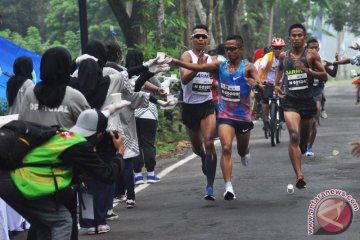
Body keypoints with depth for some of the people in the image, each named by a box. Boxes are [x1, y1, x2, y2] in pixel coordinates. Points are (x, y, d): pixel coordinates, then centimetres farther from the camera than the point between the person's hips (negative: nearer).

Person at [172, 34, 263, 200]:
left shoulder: (248, 67, -10)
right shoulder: (220, 65, -2)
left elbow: (261, 89, -23)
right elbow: (198, 67, -12)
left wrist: (256, 84, -47)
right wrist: (176, 62, -25)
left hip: (243, 115, 0)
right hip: (225, 115, 0)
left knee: (243, 151, 19)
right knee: (226, 148, -19)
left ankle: (245, 153, 58)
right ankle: (228, 187, -21)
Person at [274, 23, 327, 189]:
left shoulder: (311, 55, -1)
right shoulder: (284, 56, 6)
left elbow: (324, 76, -4)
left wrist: (306, 70, -18)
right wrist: (276, 85, 14)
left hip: (307, 100, 1)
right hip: (290, 101, -1)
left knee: (304, 138, 15)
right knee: (294, 136, -19)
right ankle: (299, 176, -25)